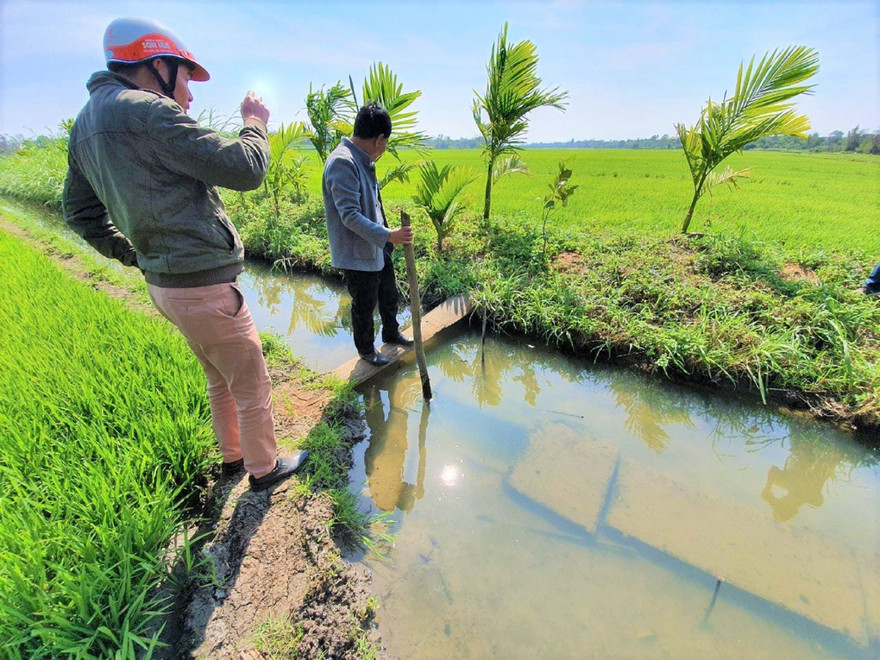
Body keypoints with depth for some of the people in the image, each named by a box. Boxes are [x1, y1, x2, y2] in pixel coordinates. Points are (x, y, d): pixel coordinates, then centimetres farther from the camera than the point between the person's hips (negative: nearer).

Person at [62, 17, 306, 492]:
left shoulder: (87, 121, 14)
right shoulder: (147, 112, -16)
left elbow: (79, 210, 20)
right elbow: (245, 169, -19)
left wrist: (135, 255, 20)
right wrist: (256, 123, 0)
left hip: (163, 283, 10)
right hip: (203, 285, -9)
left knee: (220, 378, 25)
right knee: (252, 385, 8)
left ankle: (233, 456, 43)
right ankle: (263, 468, 28)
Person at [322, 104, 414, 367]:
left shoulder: (362, 160, 8)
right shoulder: (342, 162, -22)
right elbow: (350, 215, -29)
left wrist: (387, 236, 25)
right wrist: (388, 236, -37)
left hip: (377, 248, 9)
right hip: (357, 254, -9)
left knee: (389, 295, 23)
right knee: (364, 306, 9)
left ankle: (391, 333, 45)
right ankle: (366, 350, 31)